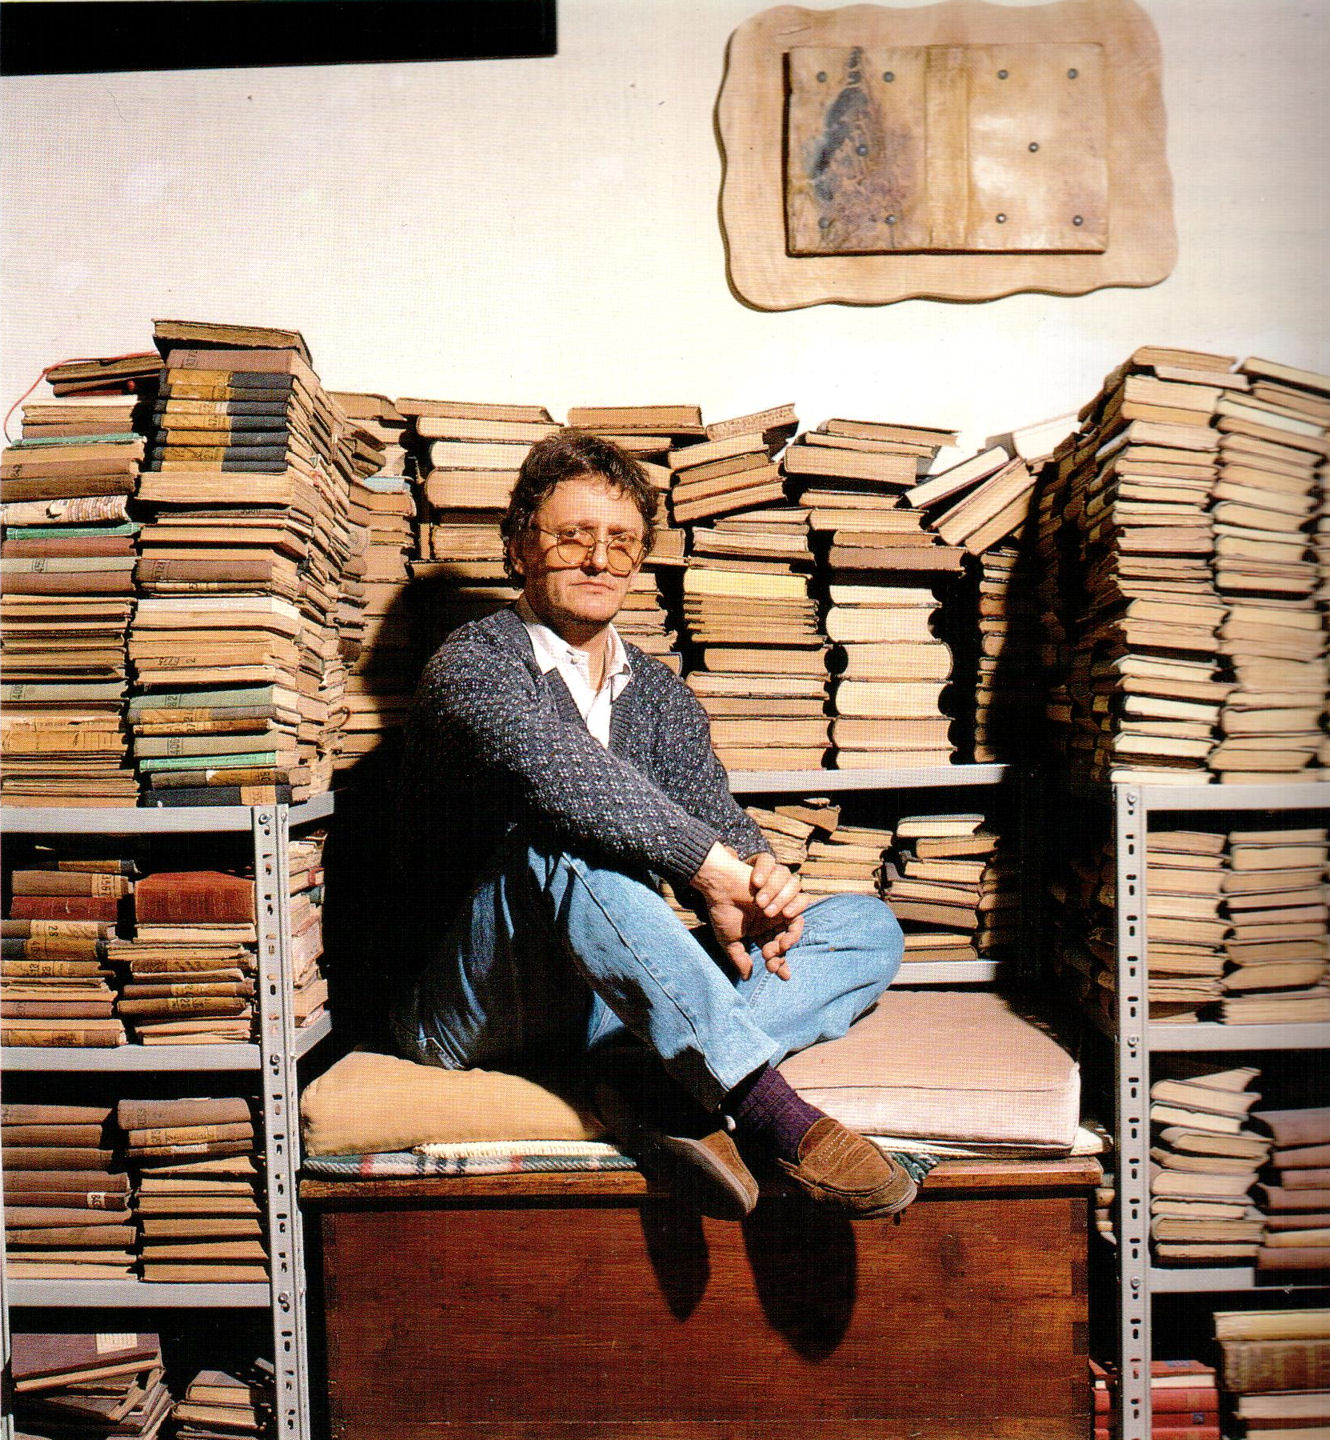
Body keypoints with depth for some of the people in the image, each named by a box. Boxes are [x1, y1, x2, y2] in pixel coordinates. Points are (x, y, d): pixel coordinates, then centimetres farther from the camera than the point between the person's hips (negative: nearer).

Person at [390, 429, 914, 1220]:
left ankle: (658, 1073, -32)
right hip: (474, 1009, -5)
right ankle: (765, 1105, -39)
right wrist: (714, 870, -31)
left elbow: (715, 812, 1)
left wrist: (764, 876, -22)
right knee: (555, 833, -36)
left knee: (869, 926, -7)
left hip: (623, 1000, 6)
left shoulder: (660, 692, 15)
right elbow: (554, 763, -29)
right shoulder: (473, 664, -6)